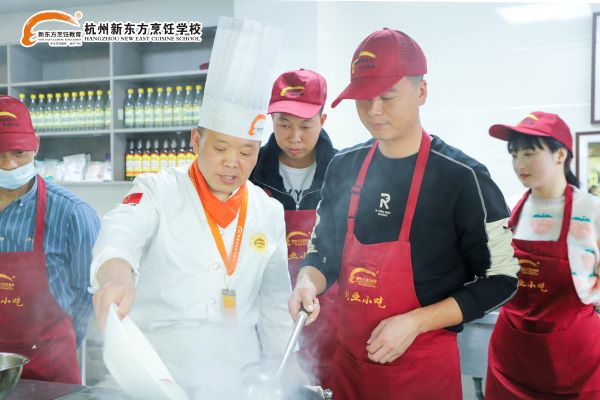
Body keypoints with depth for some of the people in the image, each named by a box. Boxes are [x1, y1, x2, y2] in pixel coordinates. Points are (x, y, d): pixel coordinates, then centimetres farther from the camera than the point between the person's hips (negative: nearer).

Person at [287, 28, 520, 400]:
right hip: (348, 359, 5)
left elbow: (501, 279, -10)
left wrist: (414, 322, -18)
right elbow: (322, 250, 10)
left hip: (424, 366, -4)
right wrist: (308, 283, -12)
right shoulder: (344, 167, 0)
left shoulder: (462, 176, -14)